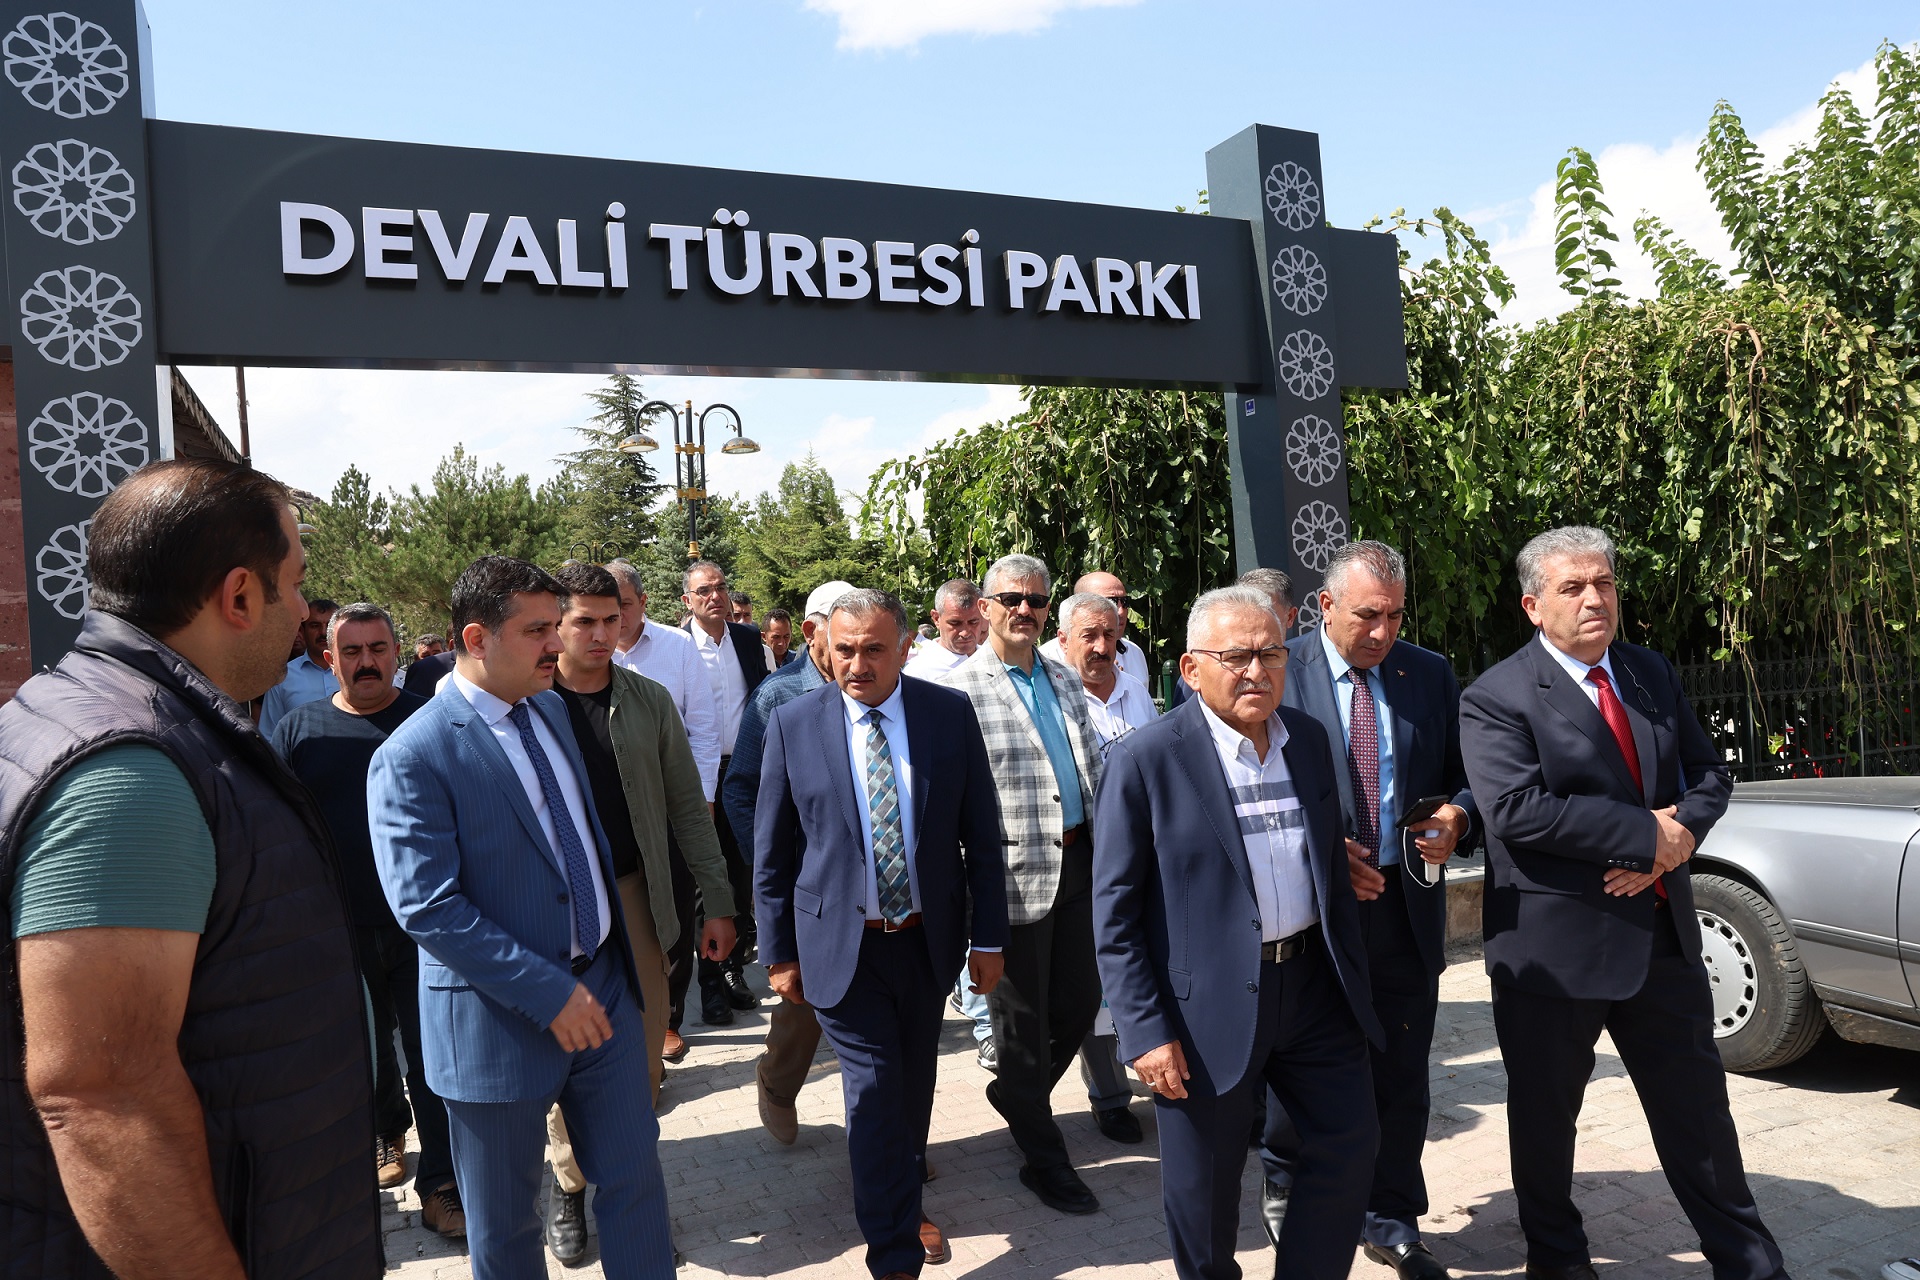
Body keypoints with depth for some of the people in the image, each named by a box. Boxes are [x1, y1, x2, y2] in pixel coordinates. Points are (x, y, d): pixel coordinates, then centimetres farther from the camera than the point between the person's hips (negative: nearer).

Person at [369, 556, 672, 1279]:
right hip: (501, 1020, -5)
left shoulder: (551, 708, 5)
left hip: (602, 988, 6)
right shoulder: (412, 757, -18)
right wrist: (547, 991, -23)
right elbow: (427, 907, -22)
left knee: (634, 1177, 14)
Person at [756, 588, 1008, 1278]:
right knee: (874, 1090, -1)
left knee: (914, 1081, 18)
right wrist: (780, 953, 1)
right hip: (842, 943, -2)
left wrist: (989, 936, 1)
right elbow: (772, 853, -1)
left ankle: (902, 1199, 43)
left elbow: (981, 834, 0)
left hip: (929, 937, 2)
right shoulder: (794, 723, -8)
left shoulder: (950, 712, -5)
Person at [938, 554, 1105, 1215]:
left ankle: (1016, 1093, 40)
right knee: (1023, 1018, 6)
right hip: (1014, 874, -6)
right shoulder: (960, 688, -9)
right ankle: (1044, 1159, 22)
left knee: (1080, 1004, 14)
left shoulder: (1066, 680, 12)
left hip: (1076, 863, 7)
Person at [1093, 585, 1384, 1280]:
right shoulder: (1145, 759, -13)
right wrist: (1145, 1030, -15)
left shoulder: (1309, 738, 5)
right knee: (1204, 1187, 11)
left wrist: (1353, 971, 14)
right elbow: (1115, 910, -12)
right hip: (1207, 1006, -5)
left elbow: (1332, 863, 15)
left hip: (1314, 984, 5)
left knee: (1349, 1146, 14)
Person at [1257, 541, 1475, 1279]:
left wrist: (1457, 817, -11)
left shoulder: (1430, 675, 5)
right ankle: (1285, 1191, 39)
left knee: (1402, 1075, 10)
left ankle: (1391, 1221, 29)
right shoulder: (1278, 673, -8)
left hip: (1406, 904, 3)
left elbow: (1465, 776, 10)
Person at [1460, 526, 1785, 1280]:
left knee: (1697, 1103, 16)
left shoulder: (1653, 674, 8)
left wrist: (1682, 833, -12)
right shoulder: (1496, 700, -14)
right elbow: (1517, 810, -25)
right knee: (1545, 1111, 12)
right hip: (1555, 945, -5)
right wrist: (1648, 833, -21)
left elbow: (1708, 772, 9)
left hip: (1662, 931, 5)